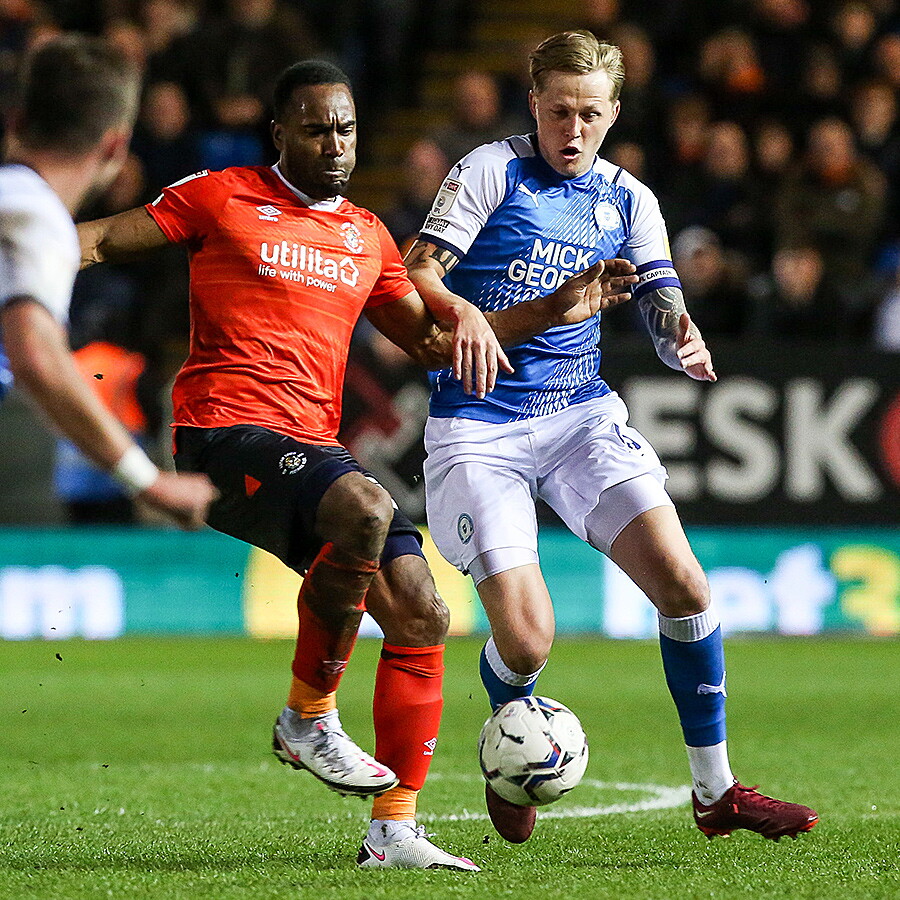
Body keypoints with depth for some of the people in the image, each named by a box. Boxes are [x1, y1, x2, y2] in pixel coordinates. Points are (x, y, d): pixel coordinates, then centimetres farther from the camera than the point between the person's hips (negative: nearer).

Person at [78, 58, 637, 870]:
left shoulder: (367, 238, 20)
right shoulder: (223, 197, 3)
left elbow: (431, 340, 28)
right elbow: (98, 243, 6)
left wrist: (557, 309, 22)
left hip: (314, 444, 7)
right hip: (225, 431, -7)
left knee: (421, 614, -5)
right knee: (366, 509, -35)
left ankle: (393, 832, 3)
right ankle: (309, 716, -16)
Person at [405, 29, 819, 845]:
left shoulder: (627, 200, 10)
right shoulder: (493, 171, -3)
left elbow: (666, 316, 4)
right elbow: (416, 277, -9)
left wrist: (686, 346, -20)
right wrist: (462, 314, -31)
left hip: (582, 413, 4)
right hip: (478, 425, -4)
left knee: (683, 583, -13)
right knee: (526, 639, -14)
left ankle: (716, 791, 1)